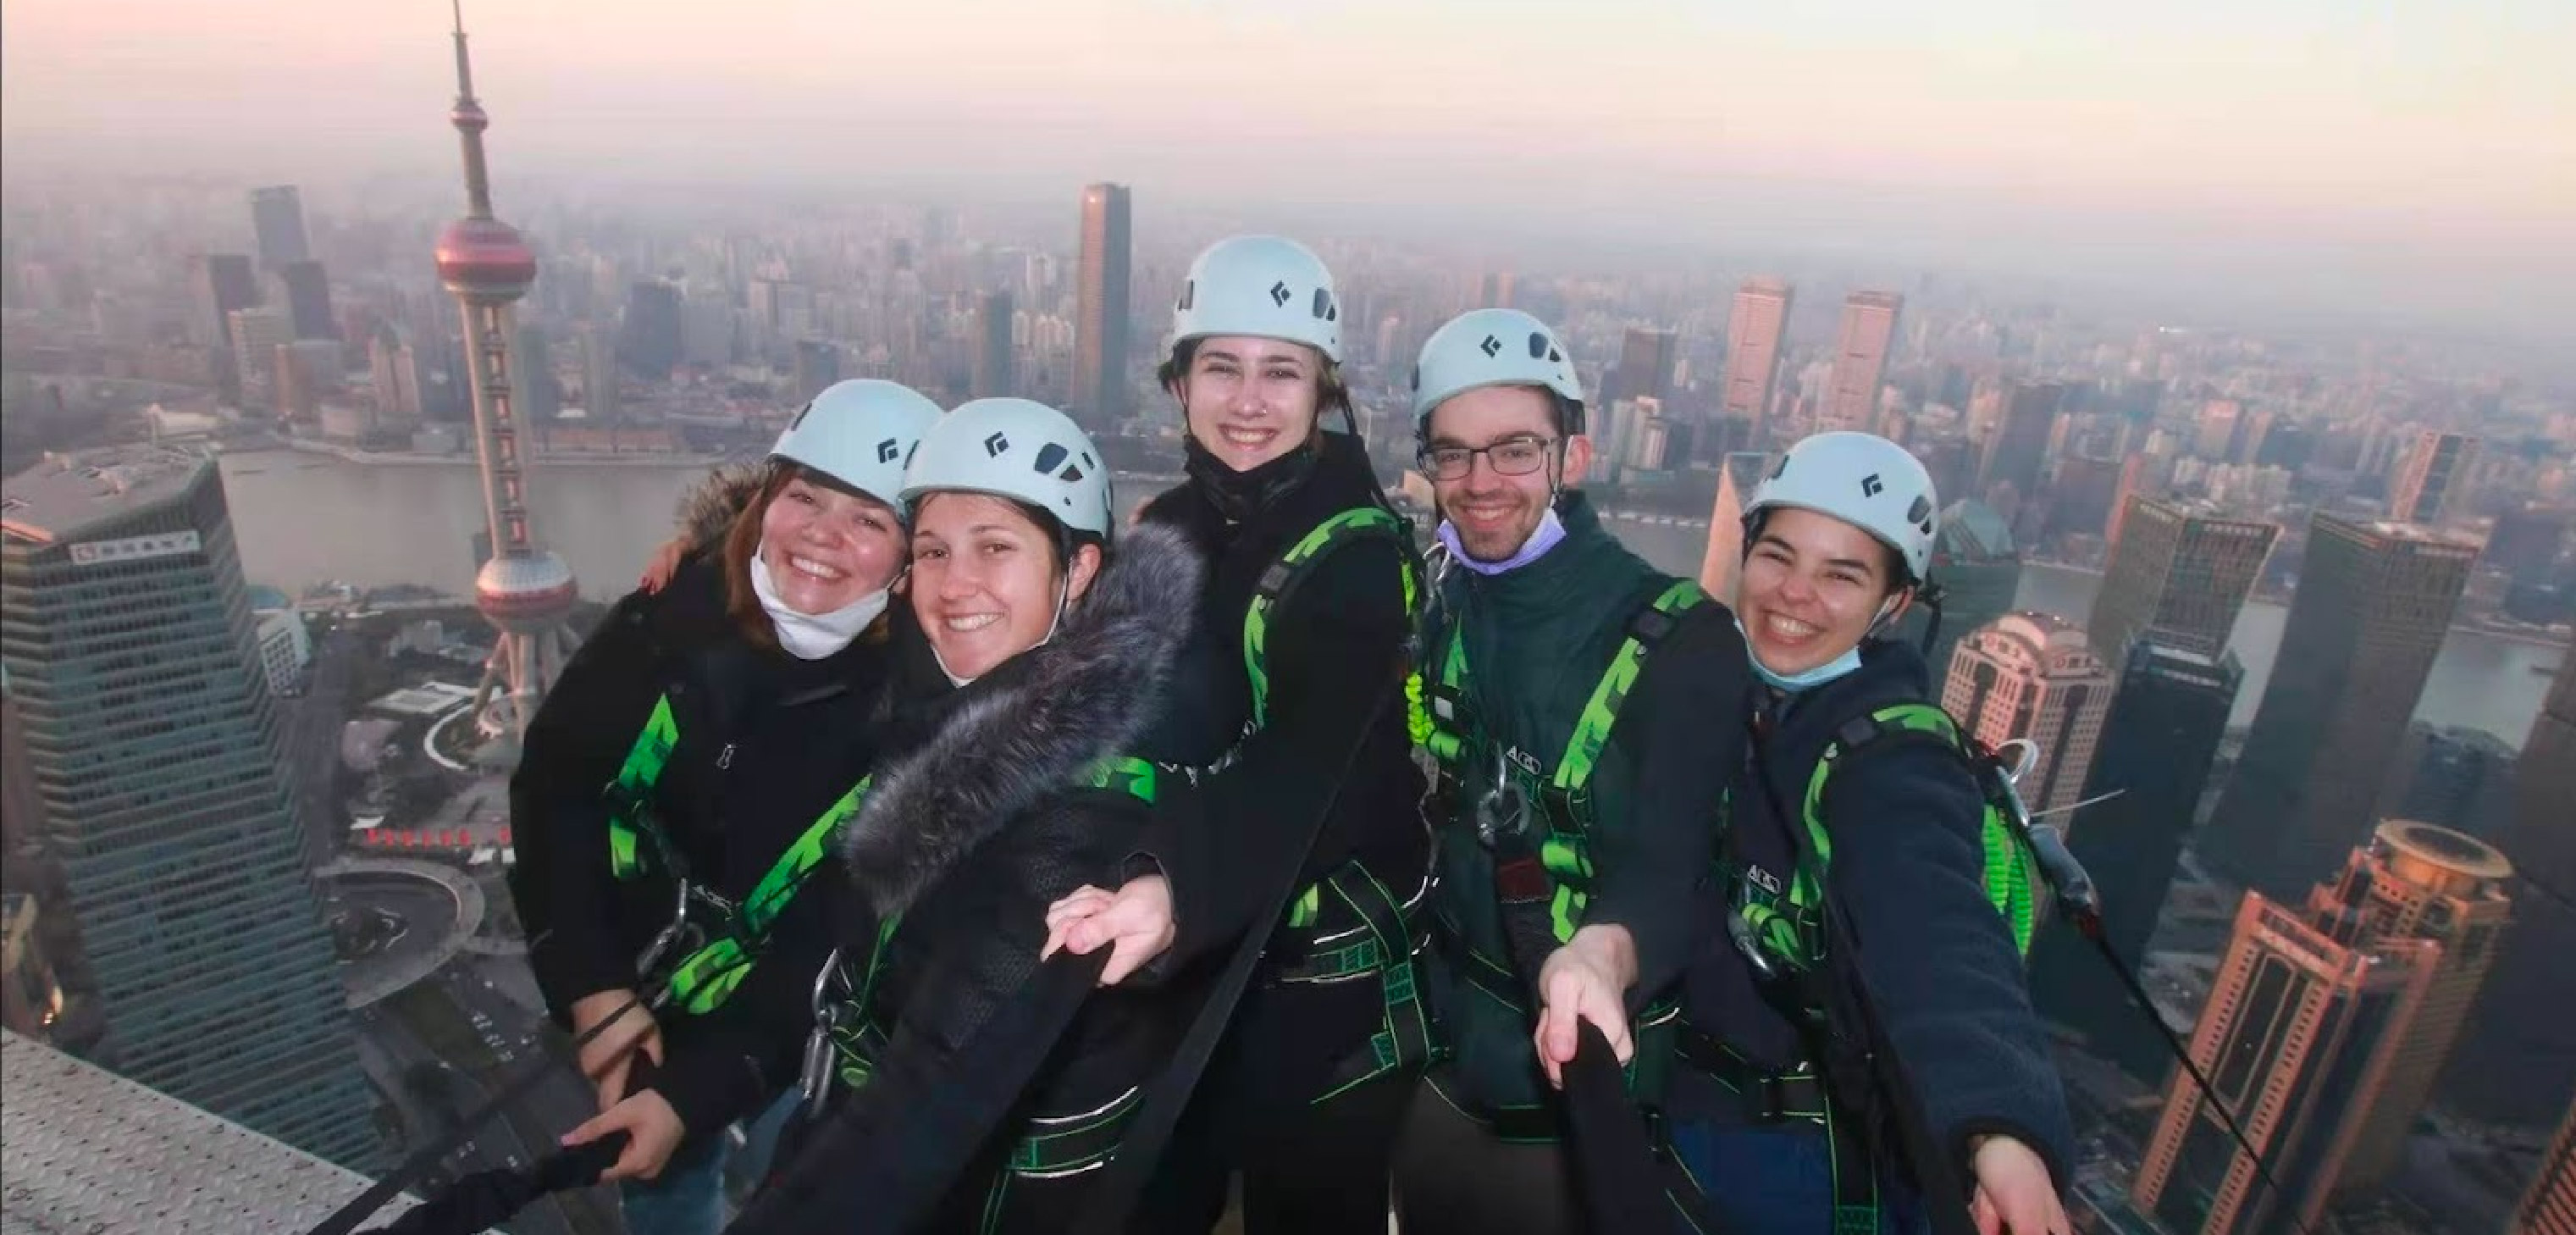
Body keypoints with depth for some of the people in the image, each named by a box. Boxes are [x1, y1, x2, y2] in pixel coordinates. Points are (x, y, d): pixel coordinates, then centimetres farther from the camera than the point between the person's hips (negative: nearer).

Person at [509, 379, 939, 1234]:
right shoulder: (674, 614, -17)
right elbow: (553, 787, -8)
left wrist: (696, 1091, -22)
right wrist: (590, 984, -13)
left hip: (800, 1041, -2)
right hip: (638, 1003, 3)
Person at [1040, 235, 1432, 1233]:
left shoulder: (1361, 552, -15)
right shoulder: (1164, 529, 3)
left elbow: (1305, 768, -29)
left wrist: (1180, 893, -45)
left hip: (1324, 979, -4)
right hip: (1176, 966, 5)